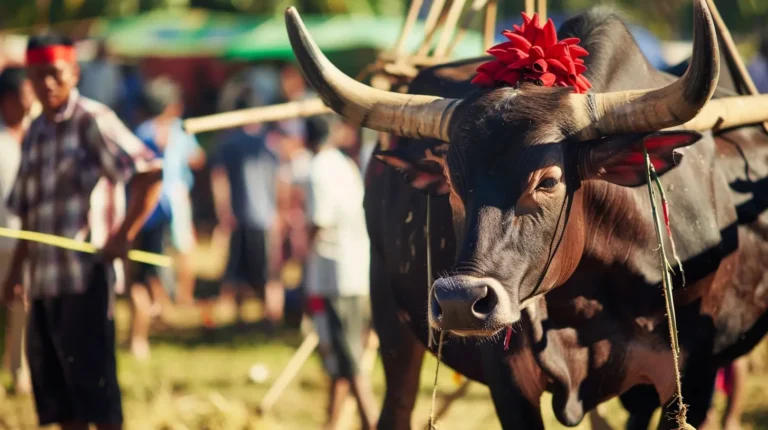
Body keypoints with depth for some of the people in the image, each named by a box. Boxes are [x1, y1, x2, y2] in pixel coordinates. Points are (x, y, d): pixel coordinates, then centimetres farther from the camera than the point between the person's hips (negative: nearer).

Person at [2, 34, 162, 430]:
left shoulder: (92, 121, -5)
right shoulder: (35, 134, 17)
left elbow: (150, 174, -14)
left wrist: (124, 235, -20)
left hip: (86, 275, -8)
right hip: (44, 279, 8)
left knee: (91, 375, -8)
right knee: (51, 379, 8)